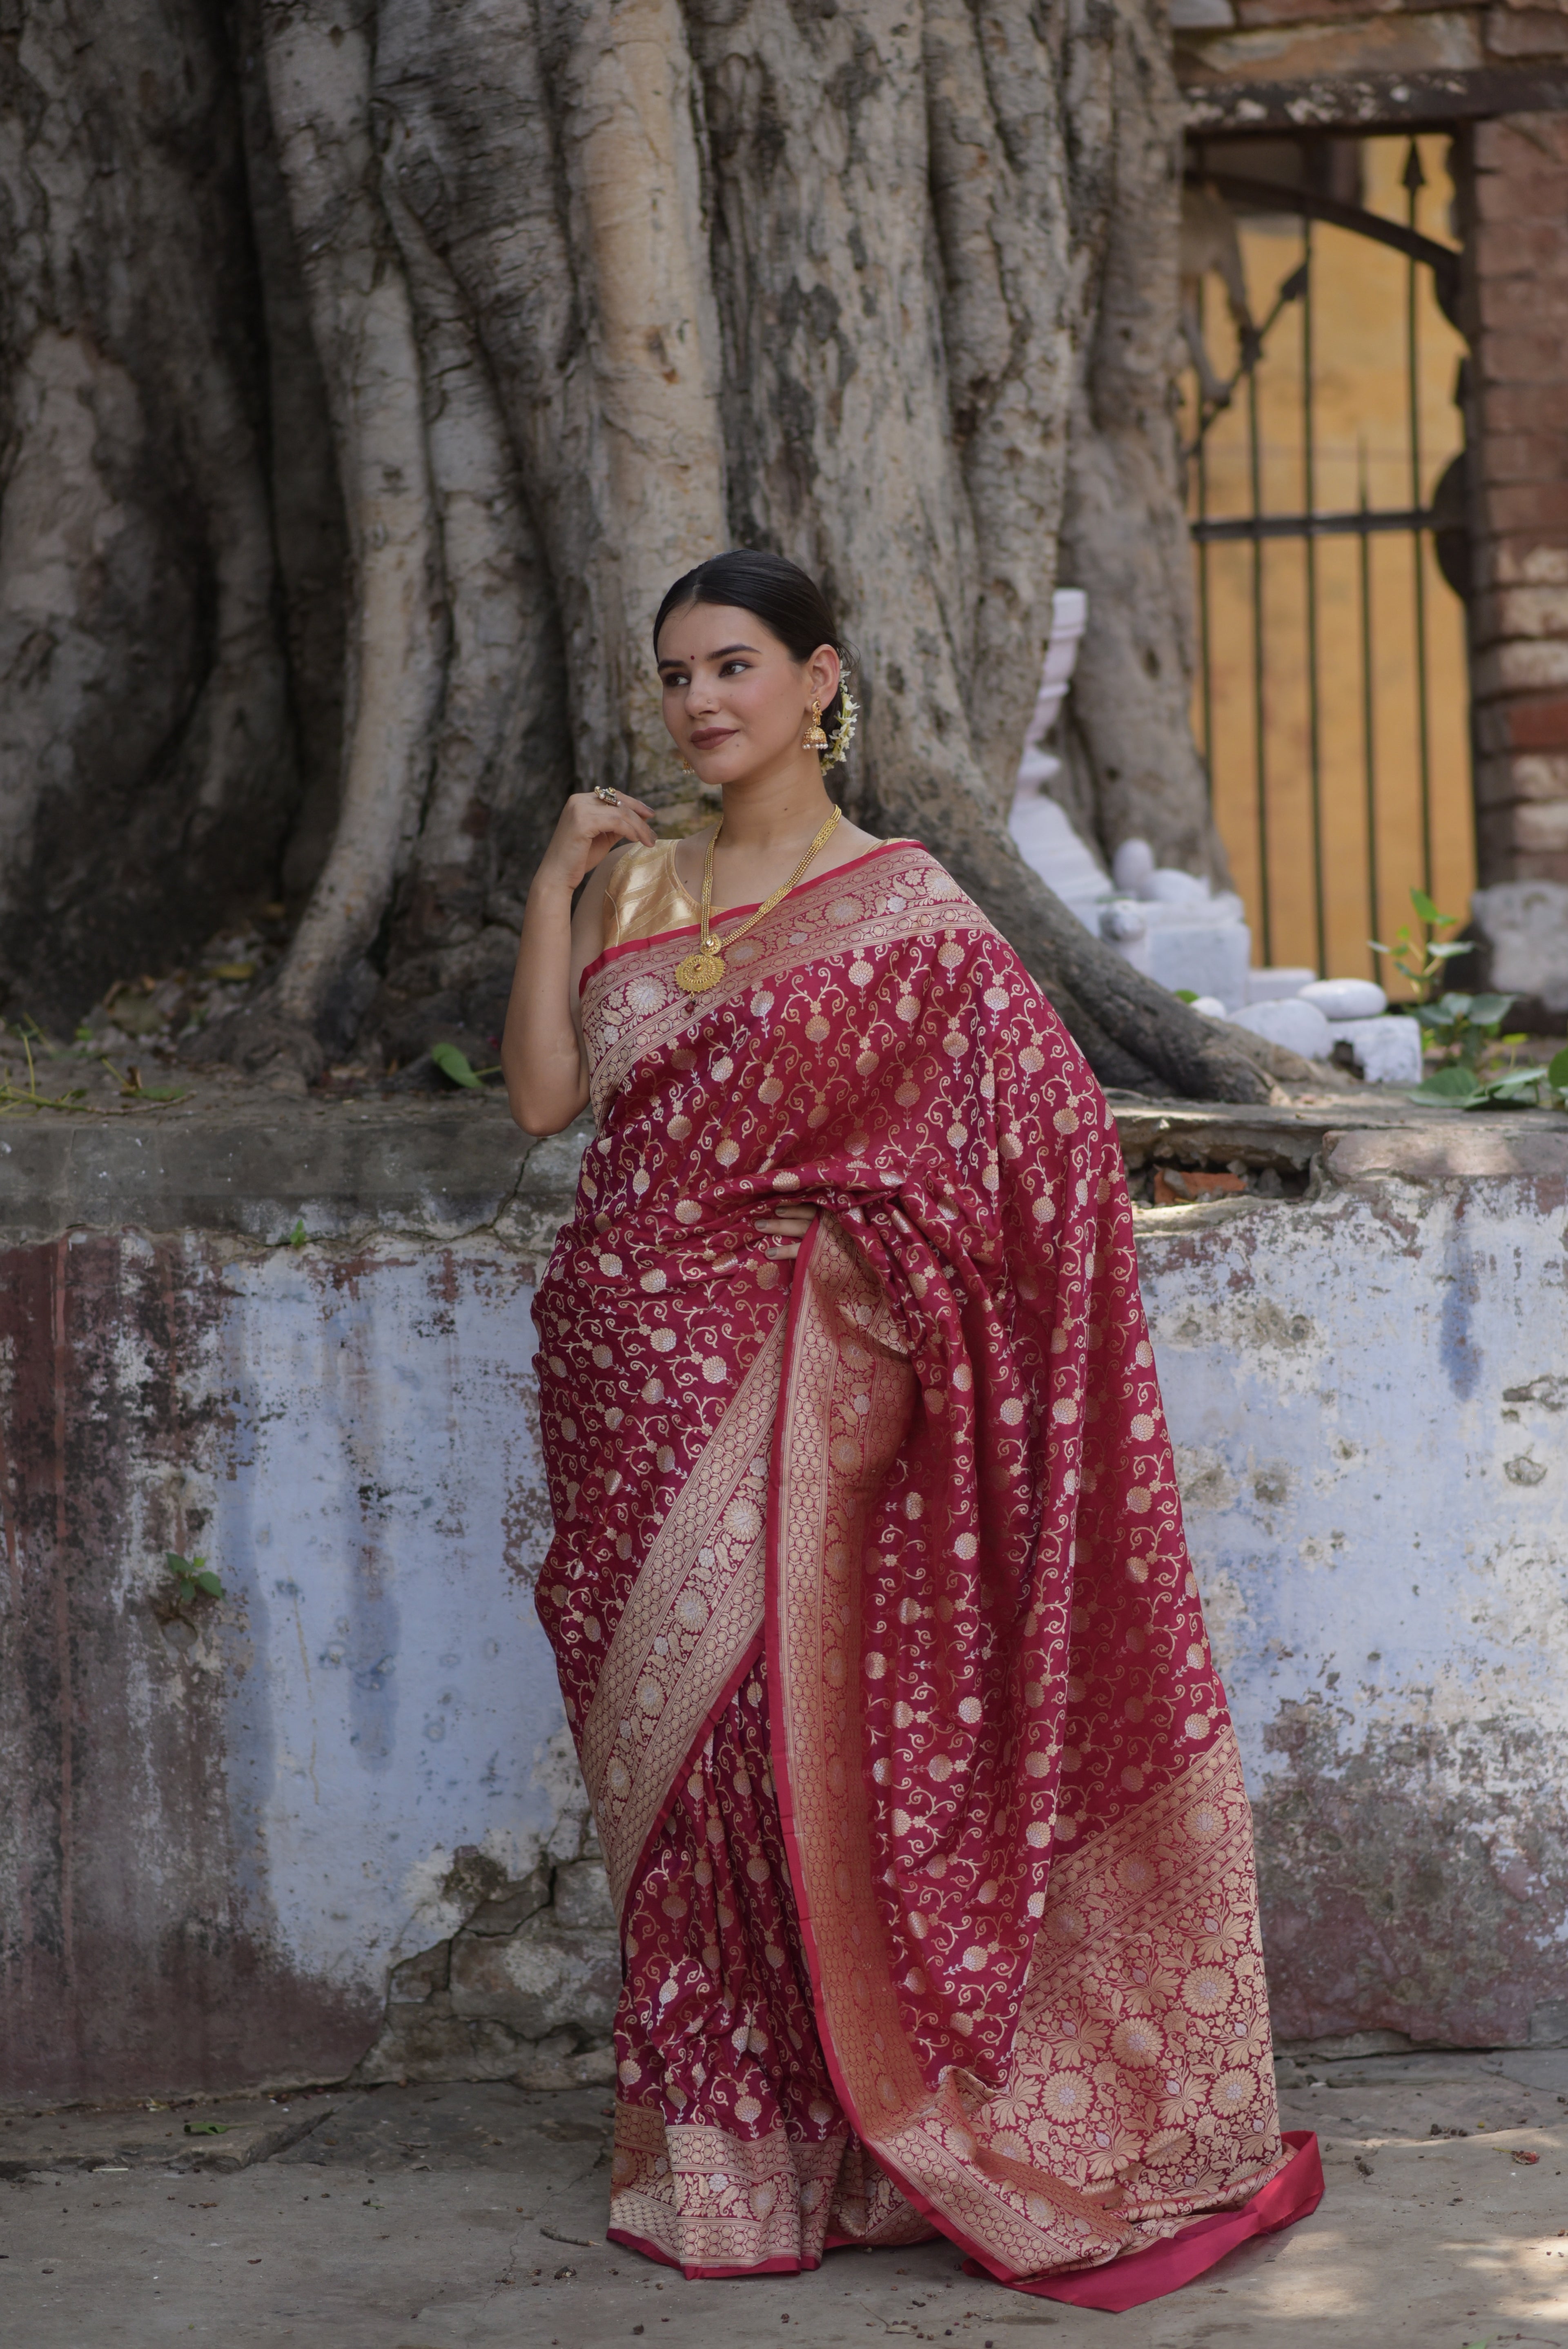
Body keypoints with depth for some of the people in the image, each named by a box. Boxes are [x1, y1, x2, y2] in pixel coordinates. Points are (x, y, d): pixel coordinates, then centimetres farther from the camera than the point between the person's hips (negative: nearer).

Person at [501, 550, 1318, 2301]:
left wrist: (846, 1246, -12)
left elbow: (1045, 1130, -8)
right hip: (626, 1367, 5)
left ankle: (797, 2147, 7)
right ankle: (702, 2151, 21)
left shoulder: (901, 909, -5)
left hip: (782, 1375, -5)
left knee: (772, 1727, -8)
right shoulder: (637, 881, 12)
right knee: (661, 1746, 9)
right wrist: (556, 886, 0)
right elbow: (543, 1098, 4)